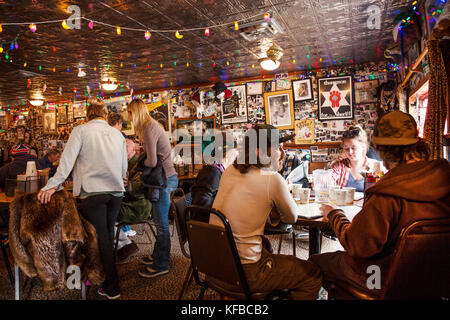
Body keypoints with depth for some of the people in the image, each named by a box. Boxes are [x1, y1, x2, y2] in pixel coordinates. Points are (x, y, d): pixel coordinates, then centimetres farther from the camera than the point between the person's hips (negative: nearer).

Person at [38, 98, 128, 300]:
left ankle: (111, 287, 12)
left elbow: (67, 160, -10)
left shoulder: (81, 130, -2)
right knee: (108, 235, 18)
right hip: (116, 192, 4)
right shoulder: (118, 134, 10)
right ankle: (107, 275, 32)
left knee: (100, 238, 4)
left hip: (93, 192, -4)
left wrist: (53, 185, -9)